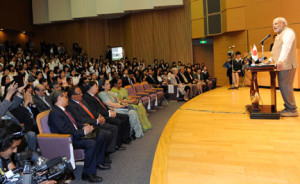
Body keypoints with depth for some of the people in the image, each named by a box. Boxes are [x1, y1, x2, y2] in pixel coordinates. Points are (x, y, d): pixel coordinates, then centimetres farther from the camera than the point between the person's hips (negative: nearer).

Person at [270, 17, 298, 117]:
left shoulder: (288, 32, -6)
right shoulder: (280, 35, 25)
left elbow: (286, 46, -24)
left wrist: (281, 61, -36)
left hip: (287, 66, -10)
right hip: (281, 66, 10)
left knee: (285, 87, -10)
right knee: (283, 87, 9)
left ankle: (292, 110, -5)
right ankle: (288, 107, 15)